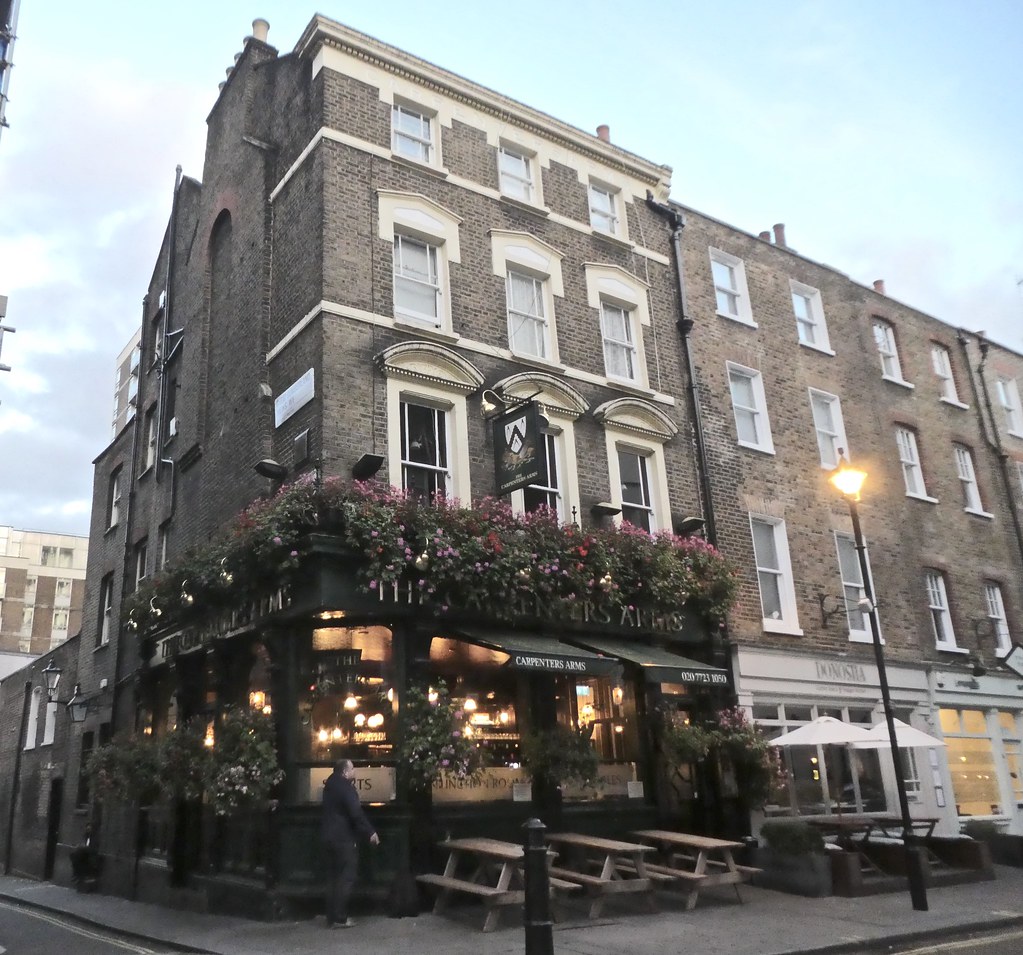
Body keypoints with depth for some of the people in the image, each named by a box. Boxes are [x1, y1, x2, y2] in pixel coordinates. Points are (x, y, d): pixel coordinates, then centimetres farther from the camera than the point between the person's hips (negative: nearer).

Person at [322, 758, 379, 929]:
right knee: (346, 879, -3)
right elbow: (356, 813, -21)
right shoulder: (345, 787, -16)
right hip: (344, 839, -9)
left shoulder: (331, 784, 12)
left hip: (330, 837, 9)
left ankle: (332, 917, 14)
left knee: (333, 878, 12)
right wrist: (370, 832, -15)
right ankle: (340, 919, -3)